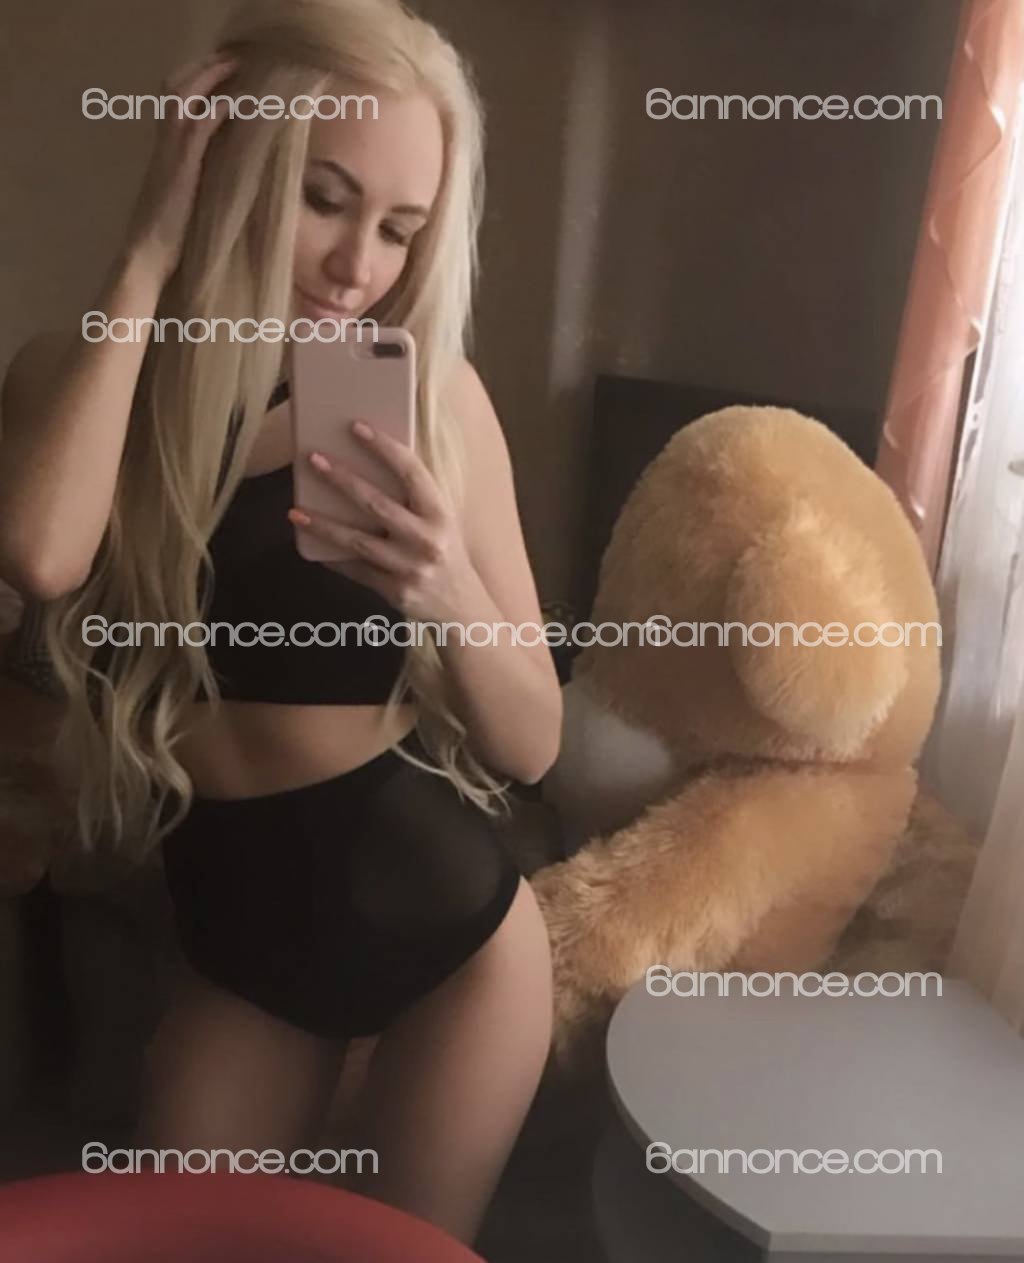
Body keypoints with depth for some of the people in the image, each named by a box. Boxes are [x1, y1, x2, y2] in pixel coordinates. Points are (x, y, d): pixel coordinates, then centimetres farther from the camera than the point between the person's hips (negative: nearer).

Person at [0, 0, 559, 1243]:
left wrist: (452, 594, -31)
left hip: (445, 923, -1)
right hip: (235, 935, 2)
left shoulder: (432, 392, -13)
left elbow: (532, 745, -11)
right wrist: (147, 255, -22)